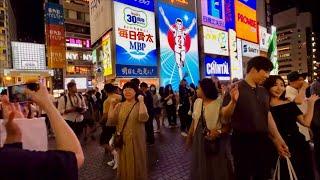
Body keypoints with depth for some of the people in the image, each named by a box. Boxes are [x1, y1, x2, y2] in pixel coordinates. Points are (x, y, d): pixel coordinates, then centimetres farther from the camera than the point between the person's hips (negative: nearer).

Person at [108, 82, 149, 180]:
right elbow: (111, 119, -7)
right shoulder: (119, 106, 4)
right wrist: (112, 104, -7)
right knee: (124, 163, 20)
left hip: (136, 140, -4)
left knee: (136, 163, 12)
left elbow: (143, 118, -29)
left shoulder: (139, 105, -9)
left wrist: (141, 101, -26)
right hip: (123, 140, 4)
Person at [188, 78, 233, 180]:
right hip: (198, 139, 5)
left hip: (215, 142, -5)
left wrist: (219, 132, -32)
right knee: (200, 167, 21)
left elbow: (228, 125, -16)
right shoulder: (197, 102, 0)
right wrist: (190, 136, 11)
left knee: (215, 169, 13)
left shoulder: (220, 103, -18)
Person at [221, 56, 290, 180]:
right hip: (242, 141, -6)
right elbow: (225, 115, -15)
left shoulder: (263, 92, 9)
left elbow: (268, 116, 14)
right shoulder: (235, 89, -11)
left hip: (263, 140, 7)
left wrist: (278, 139, 13)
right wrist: (233, 101, -33)